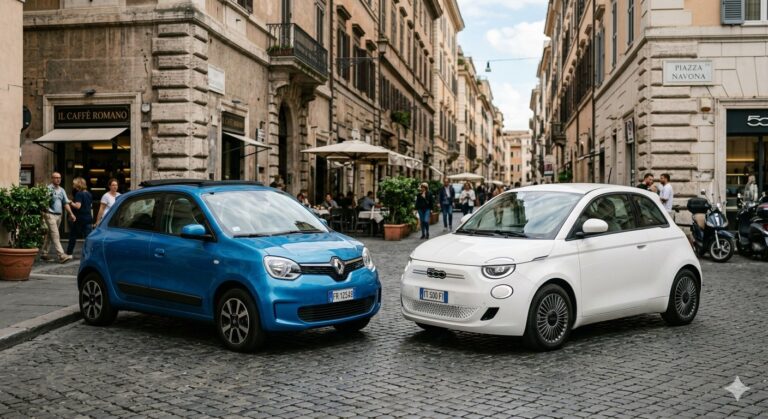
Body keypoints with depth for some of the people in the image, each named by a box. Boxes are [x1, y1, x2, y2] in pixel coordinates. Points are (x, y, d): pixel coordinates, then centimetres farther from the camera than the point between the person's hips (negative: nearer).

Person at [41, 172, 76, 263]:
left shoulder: (62, 190, 15)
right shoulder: (48, 189, -7)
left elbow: (66, 203, 15)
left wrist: (71, 214, 7)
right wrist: (44, 214, -21)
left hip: (59, 215, 7)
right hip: (50, 215, -7)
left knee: (49, 235, 14)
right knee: (55, 235, -12)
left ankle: (44, 254, 22)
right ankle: (61, 256, -19)